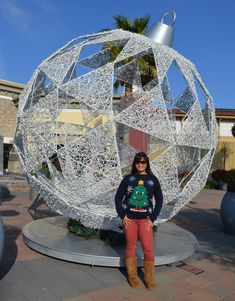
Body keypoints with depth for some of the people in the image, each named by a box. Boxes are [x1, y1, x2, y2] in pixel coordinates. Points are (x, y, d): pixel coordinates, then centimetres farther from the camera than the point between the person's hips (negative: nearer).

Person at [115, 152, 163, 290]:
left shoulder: (153, 180, 0)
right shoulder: (128, 178, 0)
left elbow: (159, 200, 4)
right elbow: (118, 197, 3)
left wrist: (152, 219, -2)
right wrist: (123, 216, -5)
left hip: (145, 220, 0)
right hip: (129, 219, 0)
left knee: (149, 249, -1)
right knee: (131, 247, 10)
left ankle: (149, 277, 18)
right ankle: (132, 276, 26)